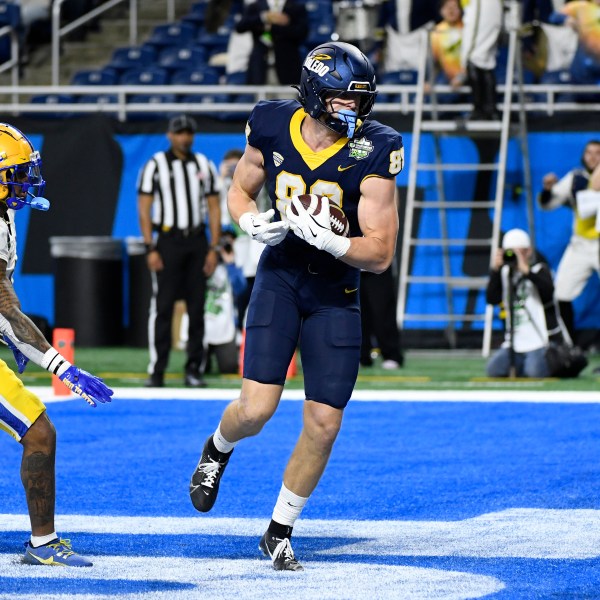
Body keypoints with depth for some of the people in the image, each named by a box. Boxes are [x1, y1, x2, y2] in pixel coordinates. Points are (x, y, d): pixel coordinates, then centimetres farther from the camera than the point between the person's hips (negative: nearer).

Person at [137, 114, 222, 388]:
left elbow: (214, 209, 11)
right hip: (168, 240, -3)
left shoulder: (204, 165, 10)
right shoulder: (155, 165, 1)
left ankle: (193, 368, 9)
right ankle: (156, 371, -4)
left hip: (197, 242, 3)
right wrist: (150, 249, -10)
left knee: (197, 308, 3)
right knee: (162, 307, -6)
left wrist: (213, 249, 2)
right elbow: (144, 209, -2)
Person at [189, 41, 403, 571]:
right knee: (256, 409, -15)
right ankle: (218, 450, 23)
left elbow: (380, 254, -16)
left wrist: (326, 240, -32)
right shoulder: (272, 127, -10)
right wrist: (253, 223, -12)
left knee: (323, 424, -2)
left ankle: (279, 533, 17)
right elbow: (240, 190, 10)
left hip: (335, 293, 0)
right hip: (280, 277, 0)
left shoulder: (372, 152, -16)